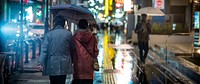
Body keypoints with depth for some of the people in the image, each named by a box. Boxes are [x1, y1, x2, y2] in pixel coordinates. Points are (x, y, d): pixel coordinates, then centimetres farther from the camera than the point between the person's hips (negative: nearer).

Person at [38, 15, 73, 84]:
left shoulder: (49, 34, -2)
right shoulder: (68, 34, 0)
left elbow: (44, 49, -7)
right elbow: (71, 49, 5)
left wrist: (41, 63, -8)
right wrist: (71, 61, 15)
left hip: (52, 64, 0)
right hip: (64, 65, 0)